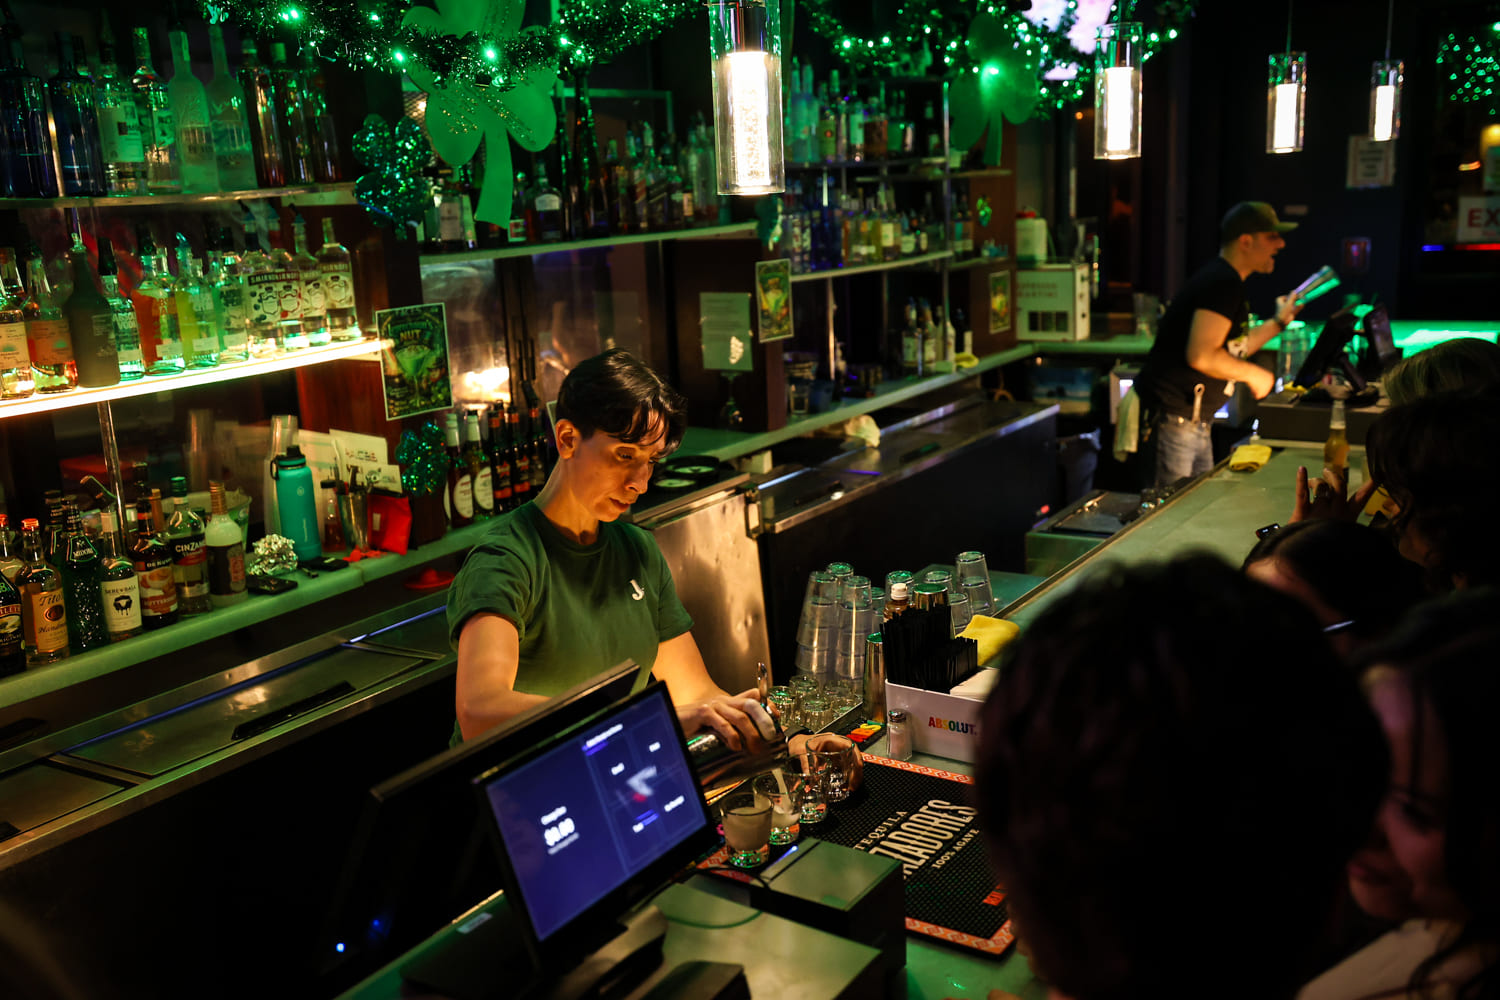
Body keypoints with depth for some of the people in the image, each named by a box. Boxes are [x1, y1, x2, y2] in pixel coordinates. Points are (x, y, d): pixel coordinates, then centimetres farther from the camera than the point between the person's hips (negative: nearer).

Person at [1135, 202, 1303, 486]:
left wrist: (1278, 322, 27)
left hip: (1195, 422, 11)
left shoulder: (1225, 281, 17)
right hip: (1174, 417, -11)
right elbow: (1201, 356, -26)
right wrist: (1253, 374, -12)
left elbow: (1230, 350, 26)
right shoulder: (1223, 283, -16)